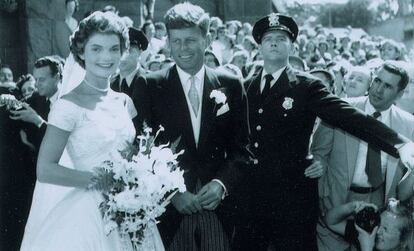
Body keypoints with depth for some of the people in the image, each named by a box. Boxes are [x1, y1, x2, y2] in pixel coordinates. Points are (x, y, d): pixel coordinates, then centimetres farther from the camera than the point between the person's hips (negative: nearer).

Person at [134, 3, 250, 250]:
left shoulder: (231, 85, 4)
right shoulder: (150, 86, -1)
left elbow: (241, 147, 6)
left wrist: (222, 184, -9)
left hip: (218, 205, 1)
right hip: (169, 207, -1)